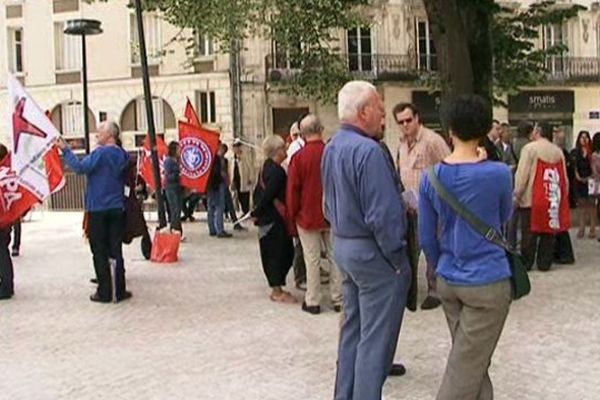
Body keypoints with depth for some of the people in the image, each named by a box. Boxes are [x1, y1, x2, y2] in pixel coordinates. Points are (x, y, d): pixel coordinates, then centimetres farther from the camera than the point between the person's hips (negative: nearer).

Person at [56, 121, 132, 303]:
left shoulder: (101, 153, -12)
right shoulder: (123, 155, 9)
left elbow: (80, 167, -21)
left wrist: (65, 150, -15)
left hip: (98, 208, -5)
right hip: (117, 208, 5)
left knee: (100, 252, 2)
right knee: (116, 250, 9)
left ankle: (104, 293, 4)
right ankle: (120, 291, 10)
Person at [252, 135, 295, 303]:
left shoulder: (265, 168, 12)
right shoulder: (277, 171, -18)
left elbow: (257, 192, 15)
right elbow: (268, 194, -21)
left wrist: (257, 211, 11)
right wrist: (257, 212, -10)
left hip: (267, 218, 9)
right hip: (276, 219, -9)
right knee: (278, 253, -2)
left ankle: (277, 289, 22)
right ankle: (277, 291, 4)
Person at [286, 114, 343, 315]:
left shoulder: (299, 157, -13)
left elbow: (292, 190, -8)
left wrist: (293, 216, 5)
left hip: (308, 216, -2)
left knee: (312, 259, 5)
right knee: (335, 257, 11)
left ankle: (312, 302, 10)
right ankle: (338, 299, 17)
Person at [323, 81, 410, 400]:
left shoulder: (332, 148, 9)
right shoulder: (368, 151, -21)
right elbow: (382, 214, -23)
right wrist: (397, 259, -15)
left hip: (342, 245, 10)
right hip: (372, 251, -10)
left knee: (352, 327, 19)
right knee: (375, 338, 0)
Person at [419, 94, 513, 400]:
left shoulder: (431, 178, -3)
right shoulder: (498, 174, -14)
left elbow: (427, 239, 3)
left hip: (448, 283, 4)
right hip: (488, 284, -4)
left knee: (474, 362, 19)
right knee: (465, 372, 3)